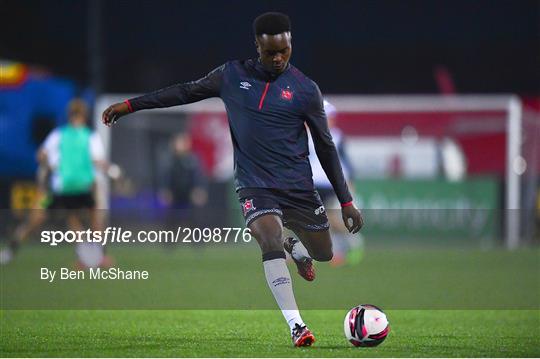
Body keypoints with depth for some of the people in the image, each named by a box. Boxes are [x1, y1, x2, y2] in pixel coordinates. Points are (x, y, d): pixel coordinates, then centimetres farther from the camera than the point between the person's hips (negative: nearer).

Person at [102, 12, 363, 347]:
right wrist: (130, 104, 12)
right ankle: (296, 326, -24)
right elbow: (187, 91, 13)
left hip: (299, 187, 1)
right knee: (271, 242, -26)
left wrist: (346, 201, 2)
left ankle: (296, 248, 47)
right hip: (255, 186, -1)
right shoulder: (233, 75, 0)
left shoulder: (306, 90, -4)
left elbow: (325, 147, 3)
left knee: (324, 254, 9)